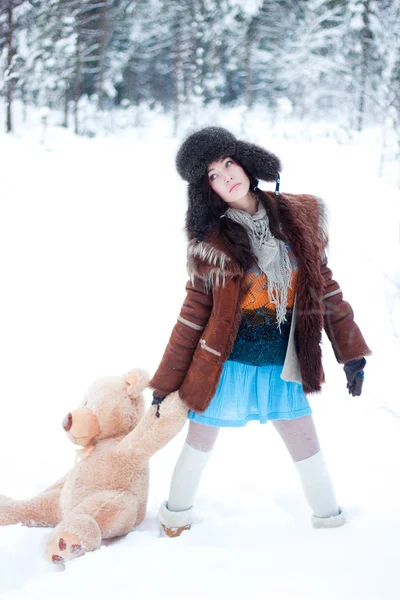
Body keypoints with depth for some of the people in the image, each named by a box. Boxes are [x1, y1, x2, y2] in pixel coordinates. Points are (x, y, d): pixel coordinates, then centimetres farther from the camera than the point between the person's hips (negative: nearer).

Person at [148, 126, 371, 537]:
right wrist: (166, 381, 0)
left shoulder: (300, 216, -3)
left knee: (308, 449, 11)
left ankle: (330, 520, 31)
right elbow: (194, 312, -3)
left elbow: (323, 284, 4)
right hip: (226, 366, -2)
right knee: (200, 445, 13)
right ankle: (175, 517, 35)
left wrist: (351, 351, 3)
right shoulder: (211, 241, -9)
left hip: (282, 367, 2)